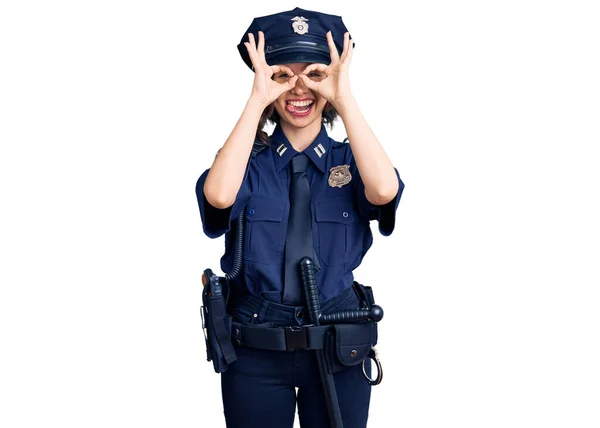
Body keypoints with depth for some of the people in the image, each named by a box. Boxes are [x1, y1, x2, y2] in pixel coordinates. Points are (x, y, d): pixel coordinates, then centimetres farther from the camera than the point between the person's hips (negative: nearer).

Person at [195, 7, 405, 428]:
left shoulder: (348, 160, 0)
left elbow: (384, 190, -23)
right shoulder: (251, 160, -1)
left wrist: (345, 98, -22)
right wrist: (257, 100, -21)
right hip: (254, 350, 0)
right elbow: (218, 195, -25)